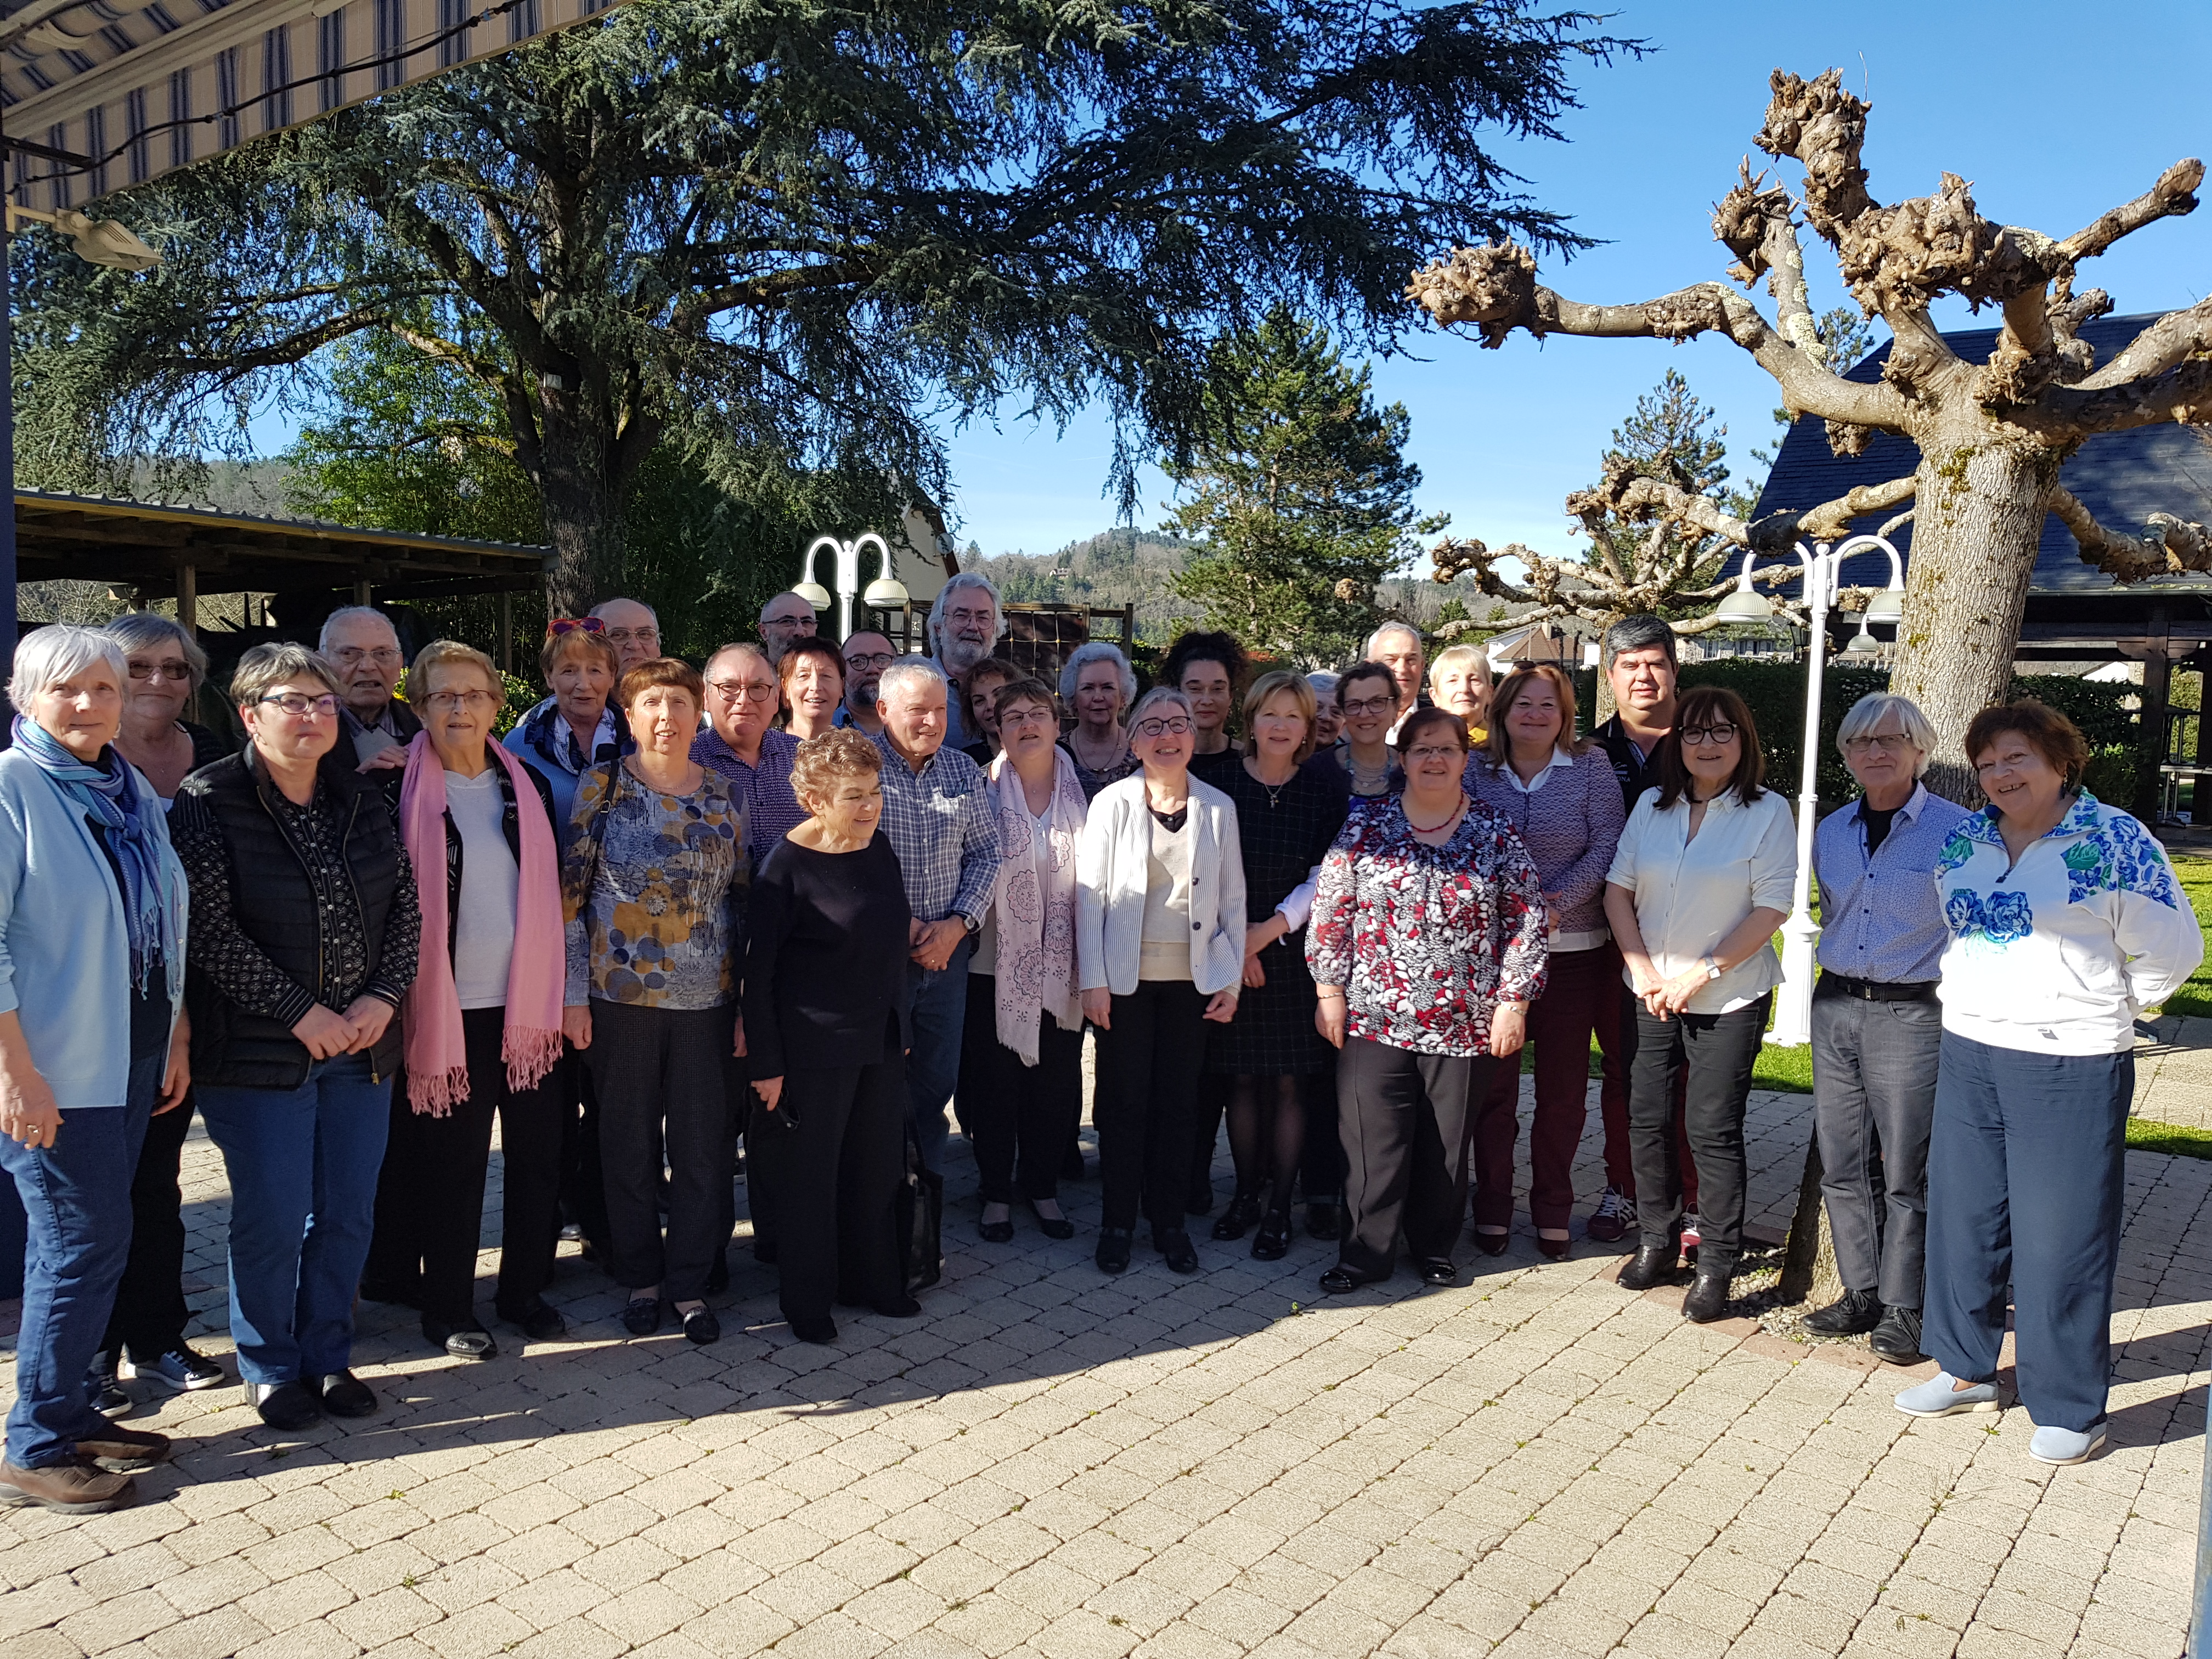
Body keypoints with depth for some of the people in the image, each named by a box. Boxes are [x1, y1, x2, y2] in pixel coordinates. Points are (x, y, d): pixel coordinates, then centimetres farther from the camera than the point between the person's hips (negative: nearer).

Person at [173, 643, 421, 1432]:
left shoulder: (362, 799, 8)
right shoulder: (208, 802, -8)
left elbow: (405, 903, 10)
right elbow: (209, 929, -14)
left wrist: (384, 994, -5)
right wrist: (301, 1012, -16)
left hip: (362, 1046, 5)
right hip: (260, 1052, -5)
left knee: (348, 1214, 11)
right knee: (272, 1220, 4)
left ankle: (329, 1356, 29)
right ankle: (270, 1367, 24)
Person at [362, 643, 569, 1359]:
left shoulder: (527, 786, 9)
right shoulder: (401, 792, -3)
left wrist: (561, 996, 10)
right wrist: (394, 997, -9)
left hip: (527, 1003, 4)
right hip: (447, 1008, -4)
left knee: (536, 1152, 9)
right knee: (452, 1161, 5)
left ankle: (525, 1289, 25)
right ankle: (447, 1307, 19)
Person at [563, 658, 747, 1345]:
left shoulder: (724, 796, 5)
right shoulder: (602, 786, -2)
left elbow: (742, 900, 8)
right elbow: (570, 893, -2)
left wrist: (748, 1003, 5)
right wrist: (574, 994, -6)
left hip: (708, 999, 2)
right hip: (621, 996, -2)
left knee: (704, 1146, 6)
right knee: (631, 1144, 9)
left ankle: (689, 1282, 21)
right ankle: (640, 1278, 26)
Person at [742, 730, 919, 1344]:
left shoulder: (878, 846, 3)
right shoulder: (786, 867, -16)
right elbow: (759, 971, -13)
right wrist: (766, 1063, -13)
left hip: (880, 1038, 7)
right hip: (814, 1045, -6)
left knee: (878, 1165, 16)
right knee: (810, 1173, 7)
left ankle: (871, 1279, 35)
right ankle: (807, 1300, 23)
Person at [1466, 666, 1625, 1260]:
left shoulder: (1590, 767, 4)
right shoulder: (1474, 769, 5)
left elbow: (1606, 845, -4)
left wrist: (1555, 905, -14)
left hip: (1572, 949, 0)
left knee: (1563, 1088, 7)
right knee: (1494, 1084, 6)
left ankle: (1553, 1211, 21)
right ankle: (1492, 1207, 19)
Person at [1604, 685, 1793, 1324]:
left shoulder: (1768, 811, -6)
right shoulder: (1651, 805, 6)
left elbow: (1771, 910, -11)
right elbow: (1618, 890, 5)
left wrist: (1701, 974, -14)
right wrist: (1643, 969, -6)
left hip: (1728, 998, -4)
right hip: (1650, 993, 4)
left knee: (1713, 1128, -2)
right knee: (1647, 1119, 8)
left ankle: (1716, 1265, 11)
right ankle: (1657, 1241, 25)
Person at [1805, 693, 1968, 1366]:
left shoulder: (1955, 830, -6)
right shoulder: (1831, 831, 11)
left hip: (1913, 1013, -5)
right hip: (1835, 1007, 6)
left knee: (1906, 1170, 0)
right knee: (1841, 1162, 8)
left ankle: (1903, 1308, 13)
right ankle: (1860, 1294, 21)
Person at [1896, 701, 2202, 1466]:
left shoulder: (2113, 838, -7)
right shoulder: (1963, 842, 8)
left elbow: (2173, 950, -3)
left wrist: (2106, 1008, 3)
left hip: (2073, 1066, -5)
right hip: (1969, 1056, 6)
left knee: (2062, 1237, 0)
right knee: (1963, 1215, 12)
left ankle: (2070, 1409, 14)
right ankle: (1966, 1371, 28)